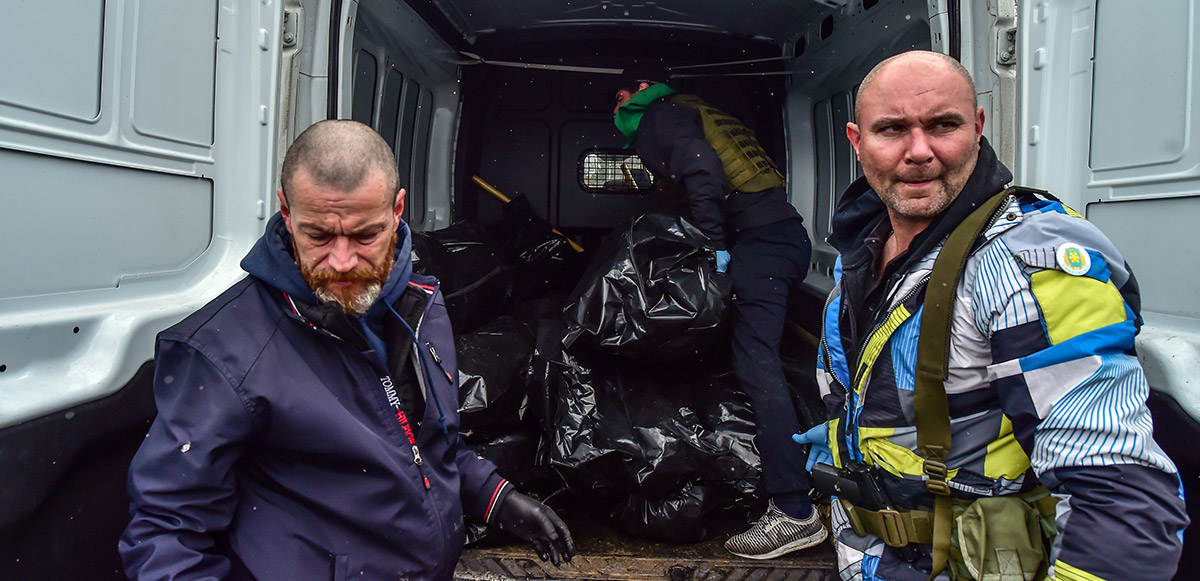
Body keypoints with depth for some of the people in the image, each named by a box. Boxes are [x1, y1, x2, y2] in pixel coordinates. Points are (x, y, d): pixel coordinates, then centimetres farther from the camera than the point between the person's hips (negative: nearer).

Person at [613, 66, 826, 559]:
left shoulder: (659, 115, 4)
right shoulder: (696, 112, 32)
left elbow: (702, 170, -14)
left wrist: (716, 244, -14)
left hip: (758, 240, -10)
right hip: (788, 235, 10)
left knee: (756, 366, -15)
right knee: (758, 360, 15)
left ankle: (794, 513, -17)